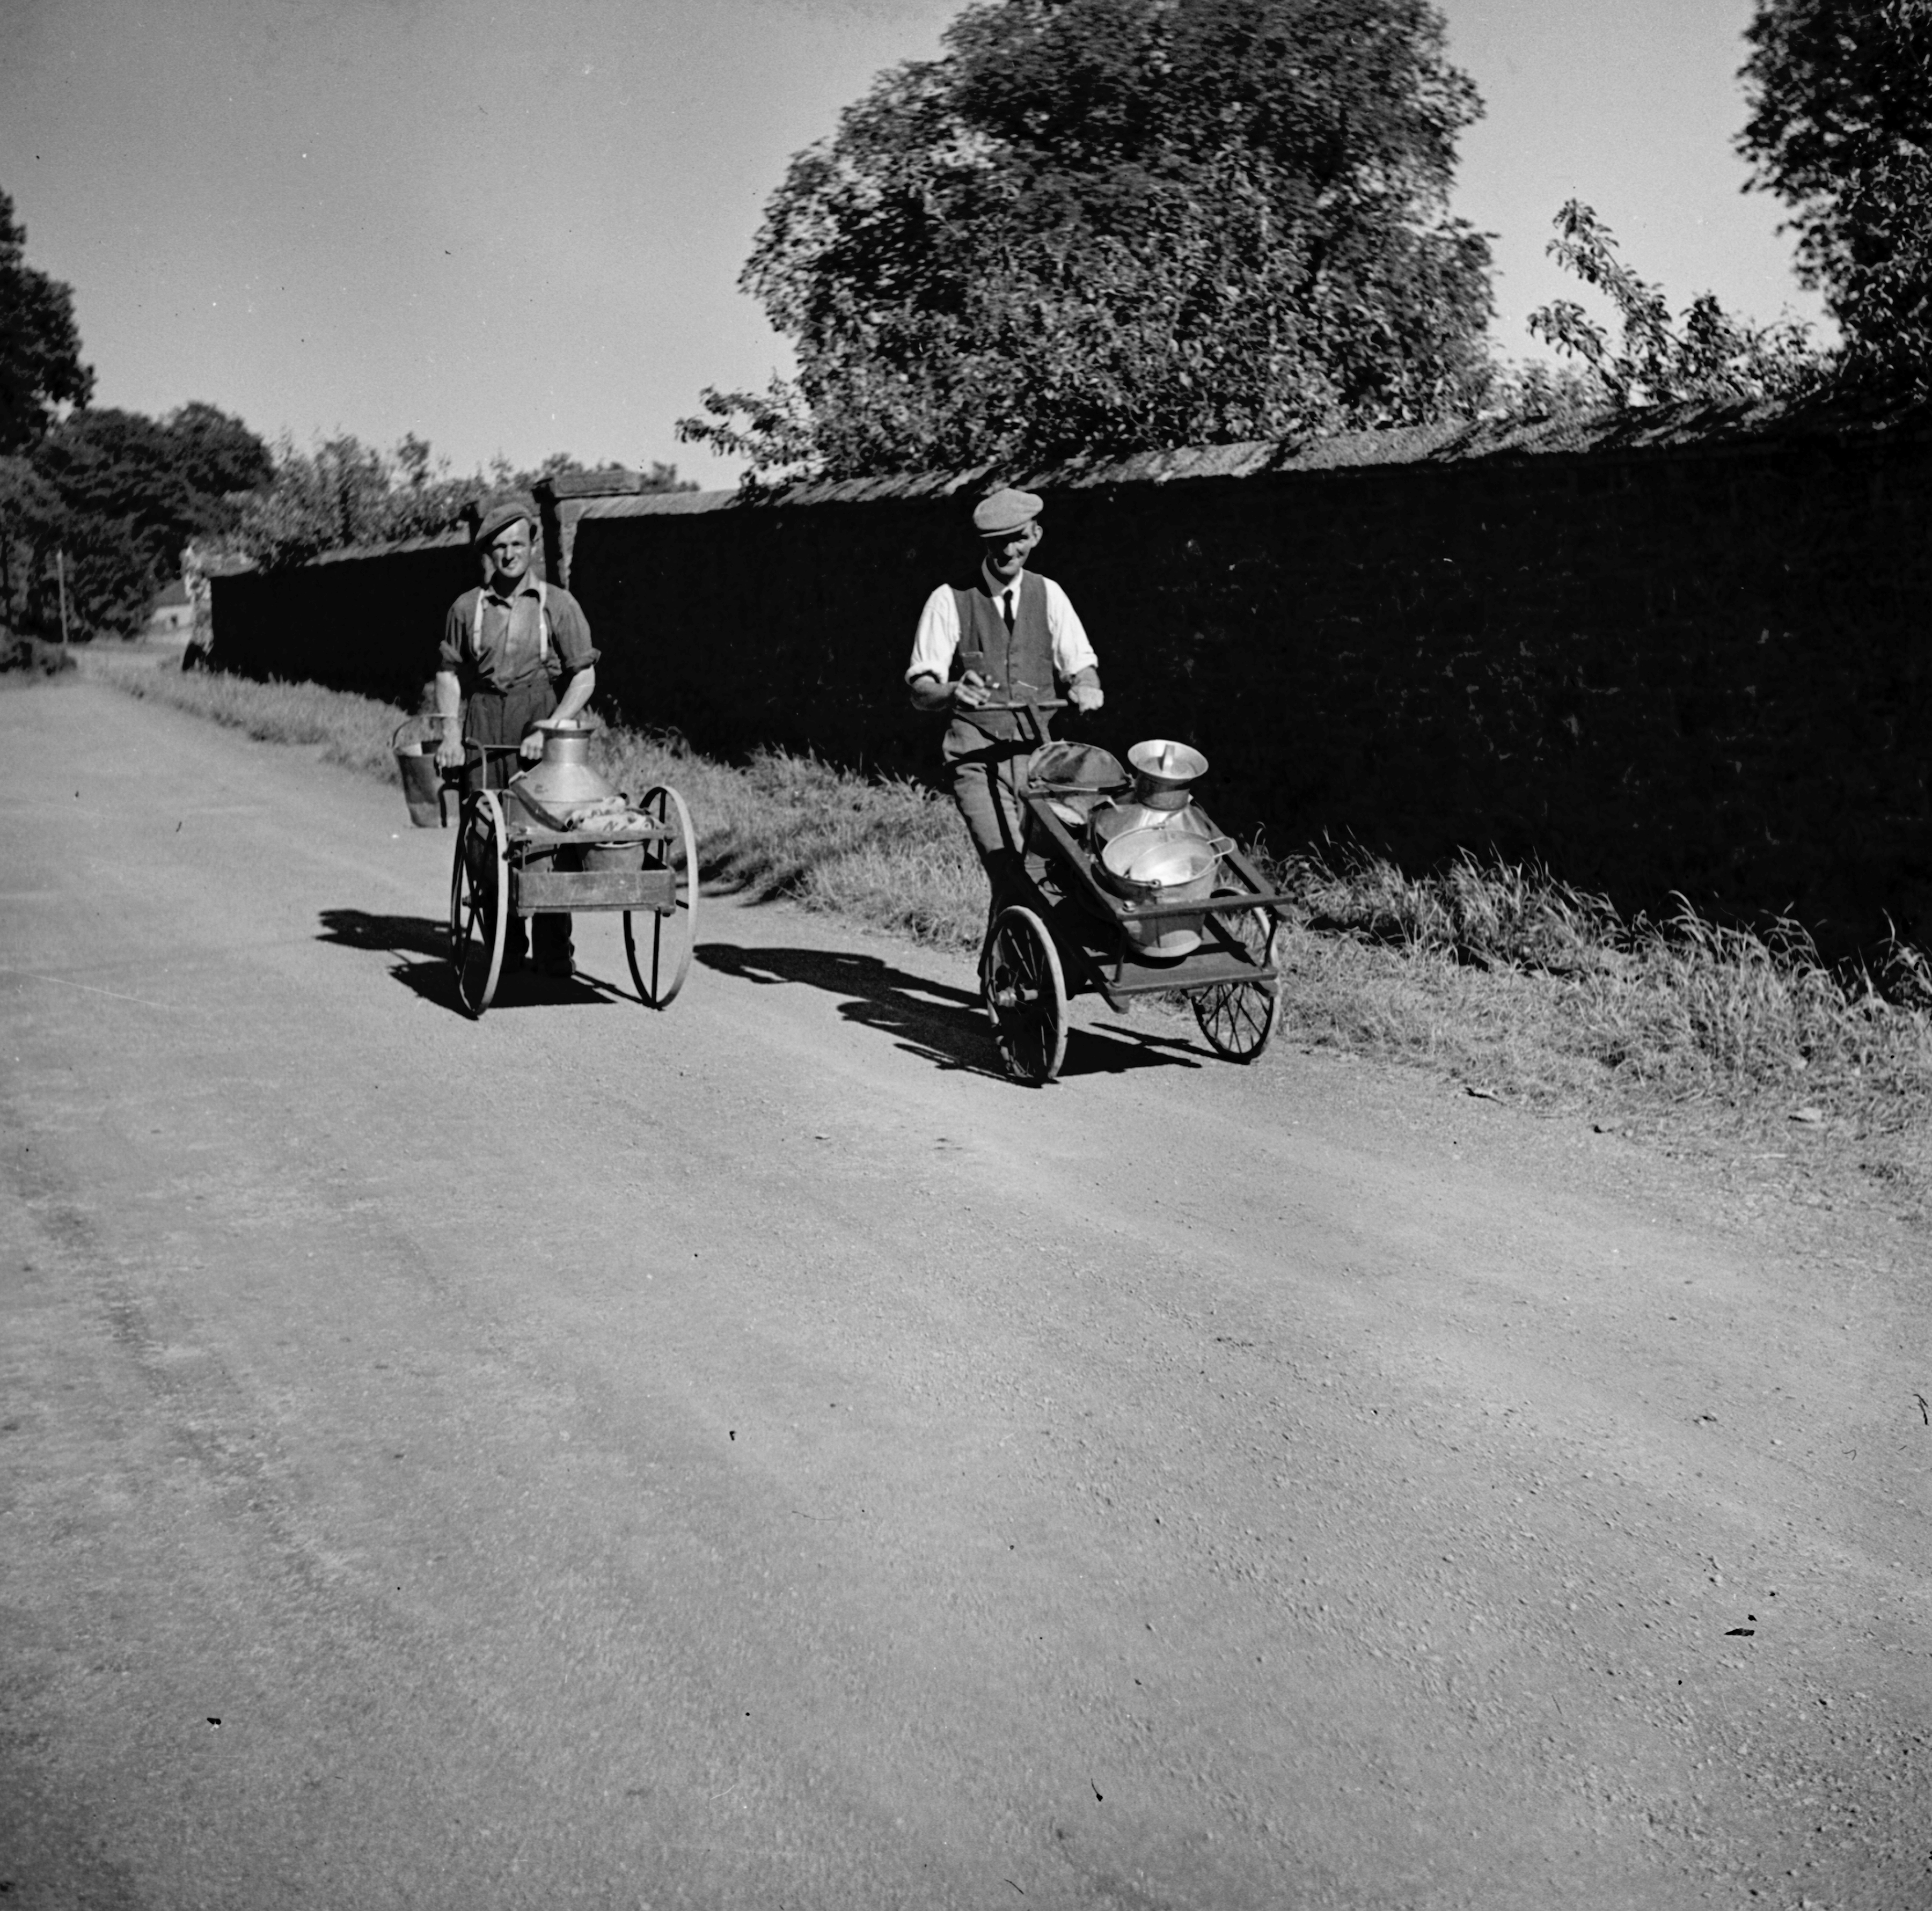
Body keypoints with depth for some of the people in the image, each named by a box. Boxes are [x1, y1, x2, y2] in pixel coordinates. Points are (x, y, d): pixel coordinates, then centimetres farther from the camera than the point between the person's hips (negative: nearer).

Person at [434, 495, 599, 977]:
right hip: (485, 729, 2)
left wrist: (548, 729, -11)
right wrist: (451, 732, 2)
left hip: (544, 726, -2)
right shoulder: (467, 608, 9)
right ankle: (504, 947, 9)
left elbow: (584, 677, 0)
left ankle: (555, 950, 0)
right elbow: (449, 671, 16)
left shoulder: (558, 604, 3)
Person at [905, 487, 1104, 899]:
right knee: (1011, 872, -19)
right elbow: (920, 691, -2)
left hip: (1039, 753, 3)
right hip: (976, 756, -3)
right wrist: (954, 692, -26)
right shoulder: (949, 601, 1)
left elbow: (1081, 665, 11)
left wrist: (1085, 687, -15)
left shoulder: (1048, 595, 11)